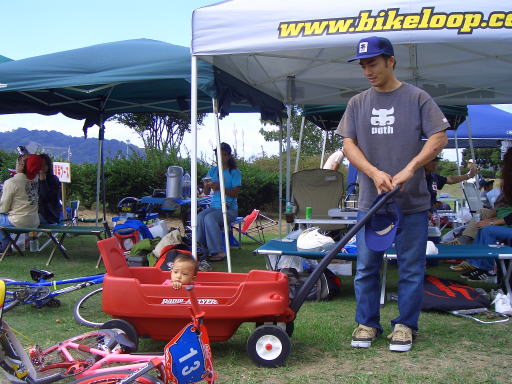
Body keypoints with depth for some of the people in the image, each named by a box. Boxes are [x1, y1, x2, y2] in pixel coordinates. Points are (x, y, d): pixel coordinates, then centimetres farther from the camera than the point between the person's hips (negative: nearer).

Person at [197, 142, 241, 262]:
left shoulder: (235, 172, 0)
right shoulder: (213, 170, 14)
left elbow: (235, 193, -10)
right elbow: (206, 193, 9)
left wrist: (220, 188, -24)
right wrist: (206, 186, -15)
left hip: (229, 208, -4)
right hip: (214, 206, 4)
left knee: (209, 218, -33)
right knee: (200, 216, -30)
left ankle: (219, 252, -27)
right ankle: (202, 248, -21)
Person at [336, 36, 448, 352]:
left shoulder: (417, 98, 0)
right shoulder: (358, 103, 9)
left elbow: (439, 138, -5)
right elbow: (349, 144, 3)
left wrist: (409, 169, -18)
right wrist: (375, 173, -13)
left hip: (412, 201, -3)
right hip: (370, 200, 3)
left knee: (411, 267, 4)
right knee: (367, 267, 7)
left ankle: (406, 325, 17)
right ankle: (367, 323, 20)